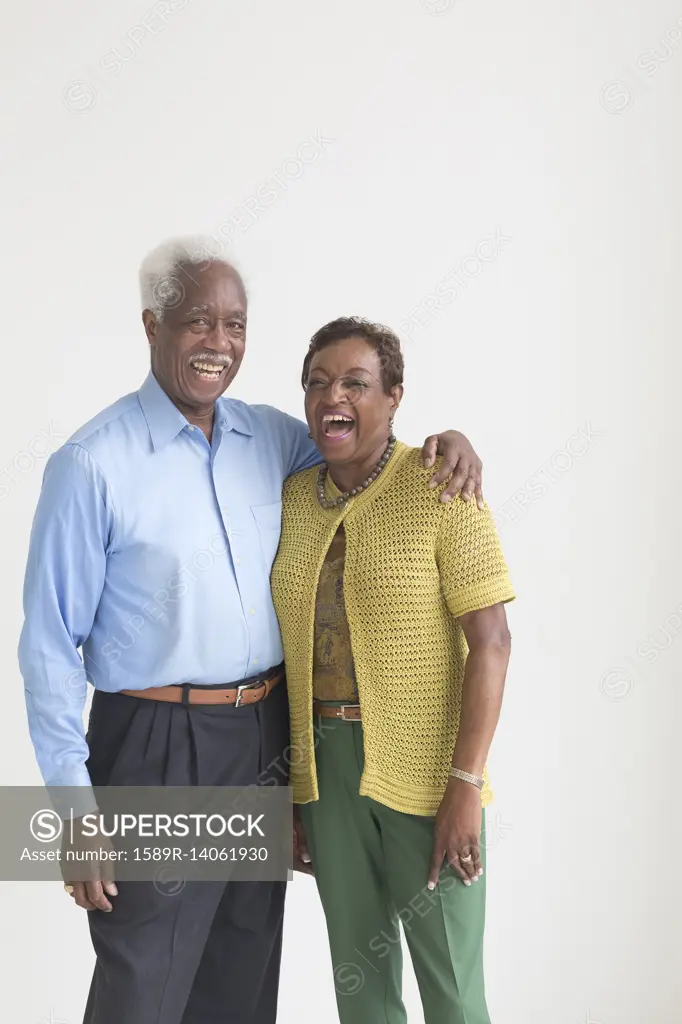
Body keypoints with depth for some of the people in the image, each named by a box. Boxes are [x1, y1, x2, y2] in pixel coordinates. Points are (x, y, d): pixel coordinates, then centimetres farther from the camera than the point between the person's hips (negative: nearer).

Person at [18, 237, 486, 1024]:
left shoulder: (271, 437, 3)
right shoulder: (94, 464, -13)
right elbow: (50, 644, -11)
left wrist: (444, 442, -2)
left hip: (267, 734, 6)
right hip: (158, 748, -5)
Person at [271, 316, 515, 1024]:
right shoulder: (292, 498, 5)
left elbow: (490, 641, -13)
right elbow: (290, 649, 8)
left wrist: (466, 784, -18)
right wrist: (287, 792, 9)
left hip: (424, 771, -4)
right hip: (324, 765, 5)